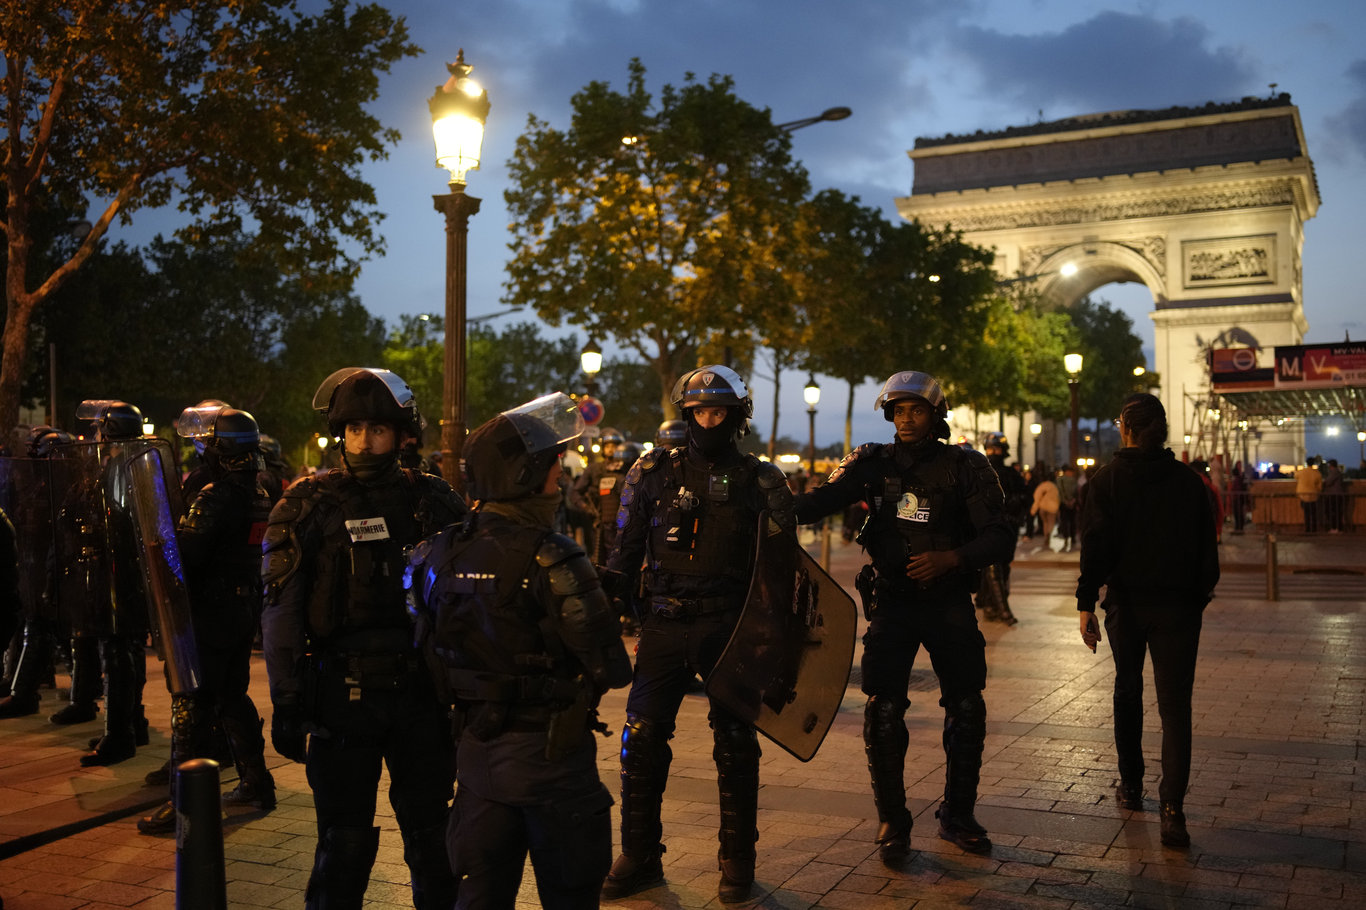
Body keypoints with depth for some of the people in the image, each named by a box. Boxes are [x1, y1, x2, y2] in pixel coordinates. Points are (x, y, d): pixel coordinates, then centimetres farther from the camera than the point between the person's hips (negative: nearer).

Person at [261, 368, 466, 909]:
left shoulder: (432, 501, 4)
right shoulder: (309, 506, -3)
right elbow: (281, 611, -6)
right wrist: (286, 703, -11)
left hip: (423, 695, 2)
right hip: (344, 696, -2)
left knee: (431, 834, 13)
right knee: (345, 843, 5)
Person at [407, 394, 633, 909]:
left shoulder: (440, 553, 0)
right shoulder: (549, 561, -21)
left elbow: (428, 650, 8)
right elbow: (613, 669, -20)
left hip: (474, 748, 6)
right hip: (548, 752, -6)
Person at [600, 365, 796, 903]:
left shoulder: (758, 480, 3)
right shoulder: (655, 471, 5)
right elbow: (626, 549, 8)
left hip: (731, 626, -1)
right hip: (665, 625, 1)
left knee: (735, 743, 7)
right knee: (642, 739, 1)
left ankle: (737, 859, 22)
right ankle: (640, 857, 17)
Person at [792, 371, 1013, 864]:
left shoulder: (966, 467, -3)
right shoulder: (873, 462, 1)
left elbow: (1000, 537, -7)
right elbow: (822, 499, -13)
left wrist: (951, 558, -24)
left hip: (948, 599, 0)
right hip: (891, 601, 0)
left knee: (967, 707, 3)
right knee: (883, 710, -6)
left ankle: (957, 814, 22)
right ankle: (892, 820, 9)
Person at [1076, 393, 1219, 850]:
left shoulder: (1107, 480, -5)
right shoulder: (1188, 481, 0)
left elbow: (1095, 546, -10)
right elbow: (1206, 544, 3)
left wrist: (1086, 603, -7)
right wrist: (1201, 593, 15)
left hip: (1126, 602, 0)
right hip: (1178, 605, 0)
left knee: (1128, 692, 19)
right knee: (1175, 704, -1)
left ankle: (1131, 785, 30)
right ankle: (1172, 806, -12)